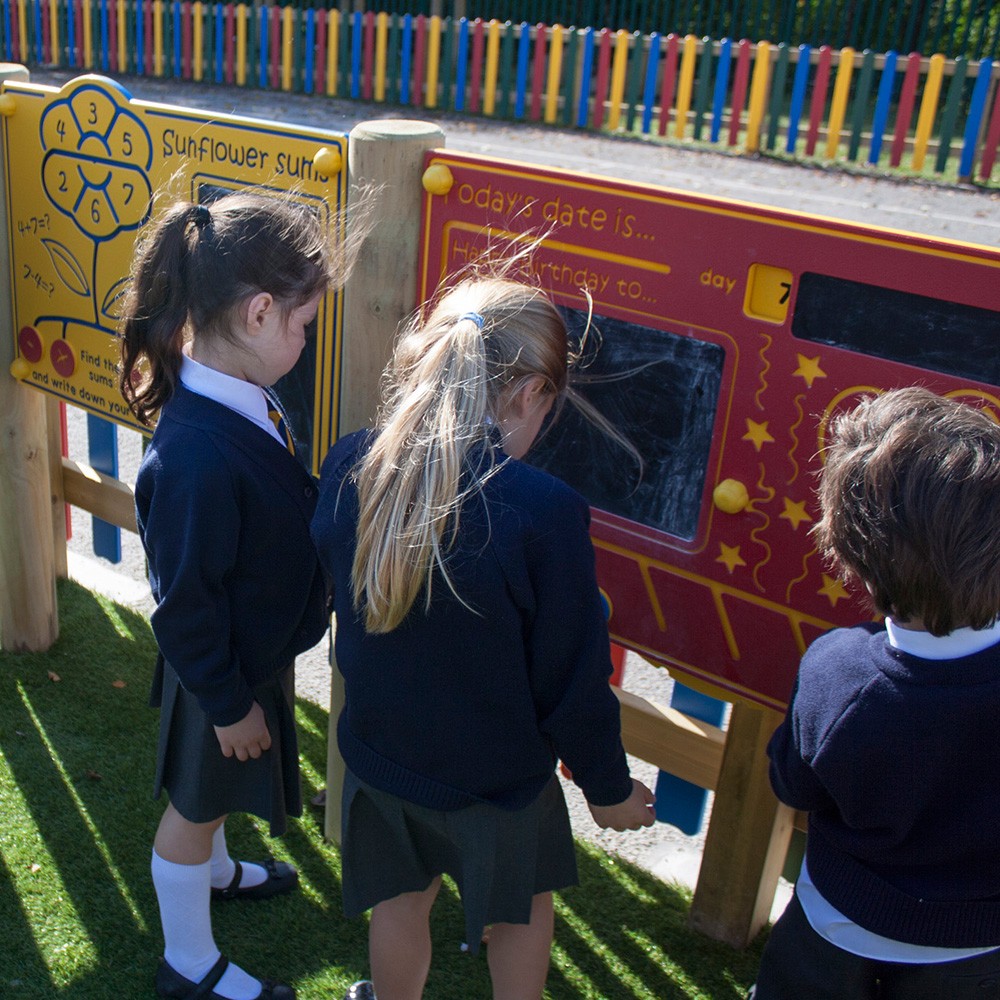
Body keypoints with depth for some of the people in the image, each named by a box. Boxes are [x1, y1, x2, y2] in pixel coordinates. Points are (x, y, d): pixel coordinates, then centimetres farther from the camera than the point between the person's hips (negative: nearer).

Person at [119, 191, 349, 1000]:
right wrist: (228, 702, -15)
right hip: (224, 668, -8)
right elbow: (185, 600, -28)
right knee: (199, 802, 16)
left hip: (258, 649, 8)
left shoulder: (239, 397, -11)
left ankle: (213, 871, 61)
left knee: (210, 793, 32)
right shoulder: (198, 456, -39)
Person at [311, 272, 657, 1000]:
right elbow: (574, 683, -21)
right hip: (496, 776, -4)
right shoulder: (546, 513, -32)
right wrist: (609, 787, -2)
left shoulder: (348, 468, -17)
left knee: (400, 903, 29)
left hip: (379, 752, 4)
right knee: (523, 910, 26)